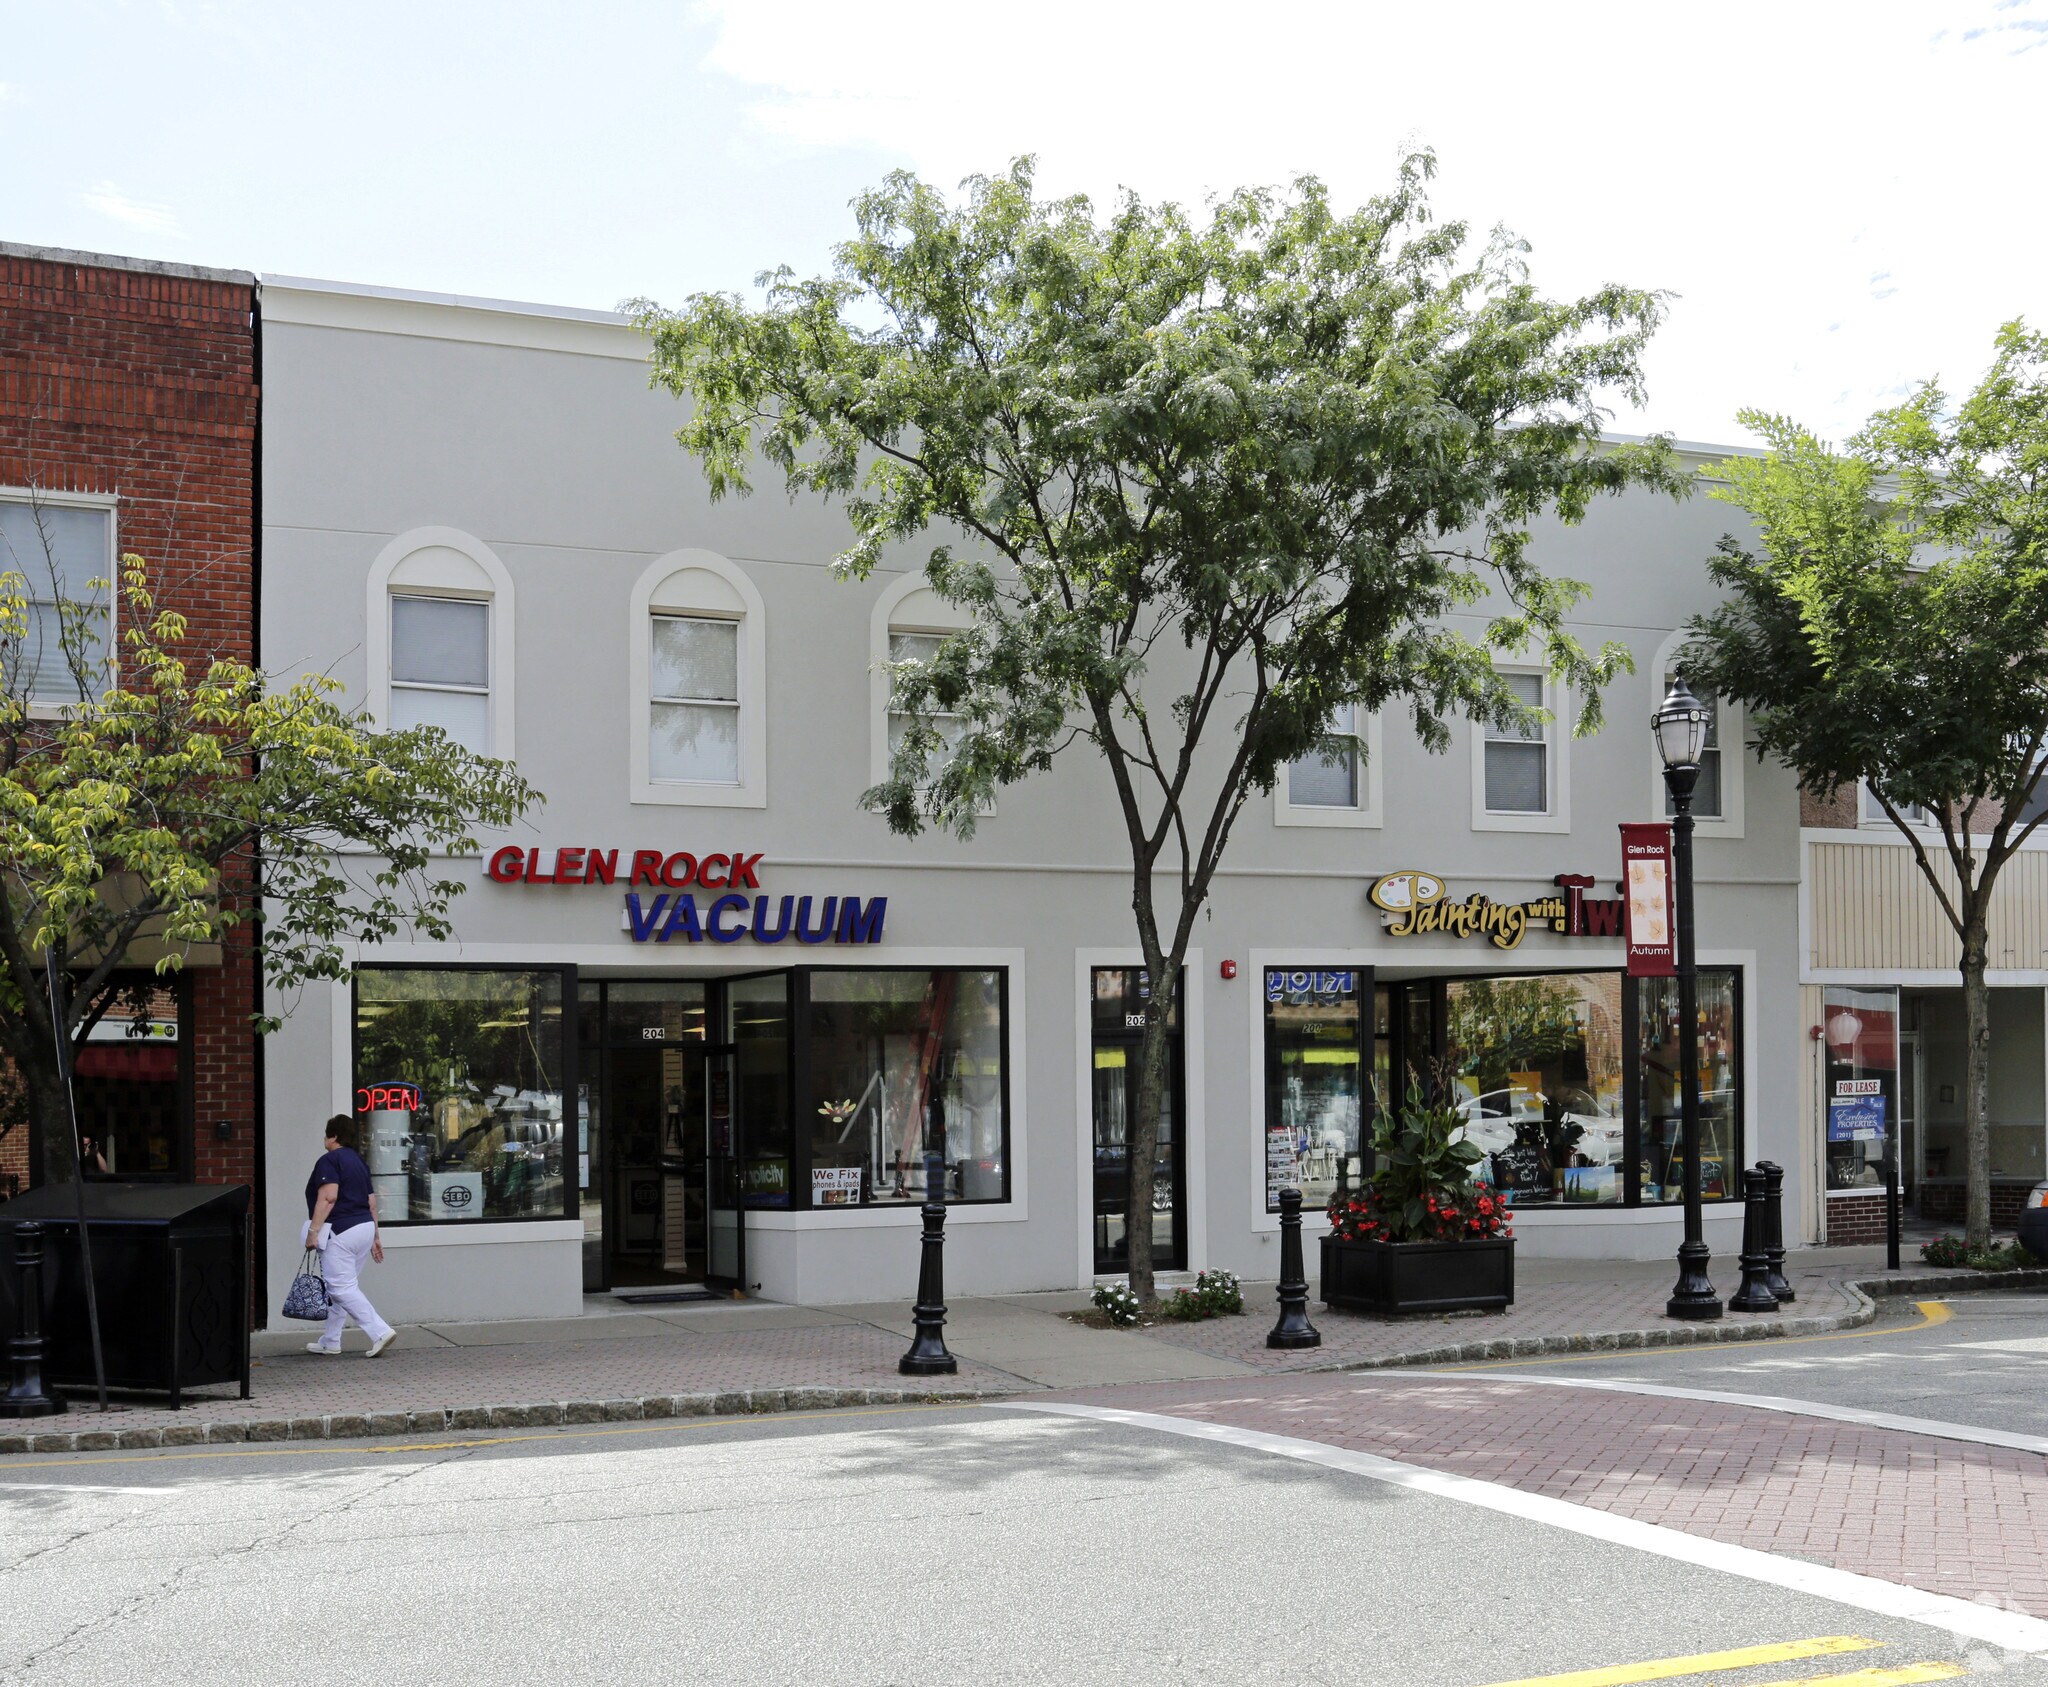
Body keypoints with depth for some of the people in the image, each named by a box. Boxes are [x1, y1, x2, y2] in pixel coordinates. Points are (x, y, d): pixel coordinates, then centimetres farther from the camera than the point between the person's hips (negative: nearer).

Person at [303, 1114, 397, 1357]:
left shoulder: (329, 1161, -8)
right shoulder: (359, 1161, 18)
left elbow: (328, 1197, -21)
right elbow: (372, 1202, 18)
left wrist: (313, 1230, -20)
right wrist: (375, 1237, 22)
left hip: (341, 1231, -9)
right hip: (365, 1227, 9)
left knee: (342, 1288, -8)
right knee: (342, 1286, 16)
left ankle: (380, 1332, -18)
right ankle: (330, 1341, 21)